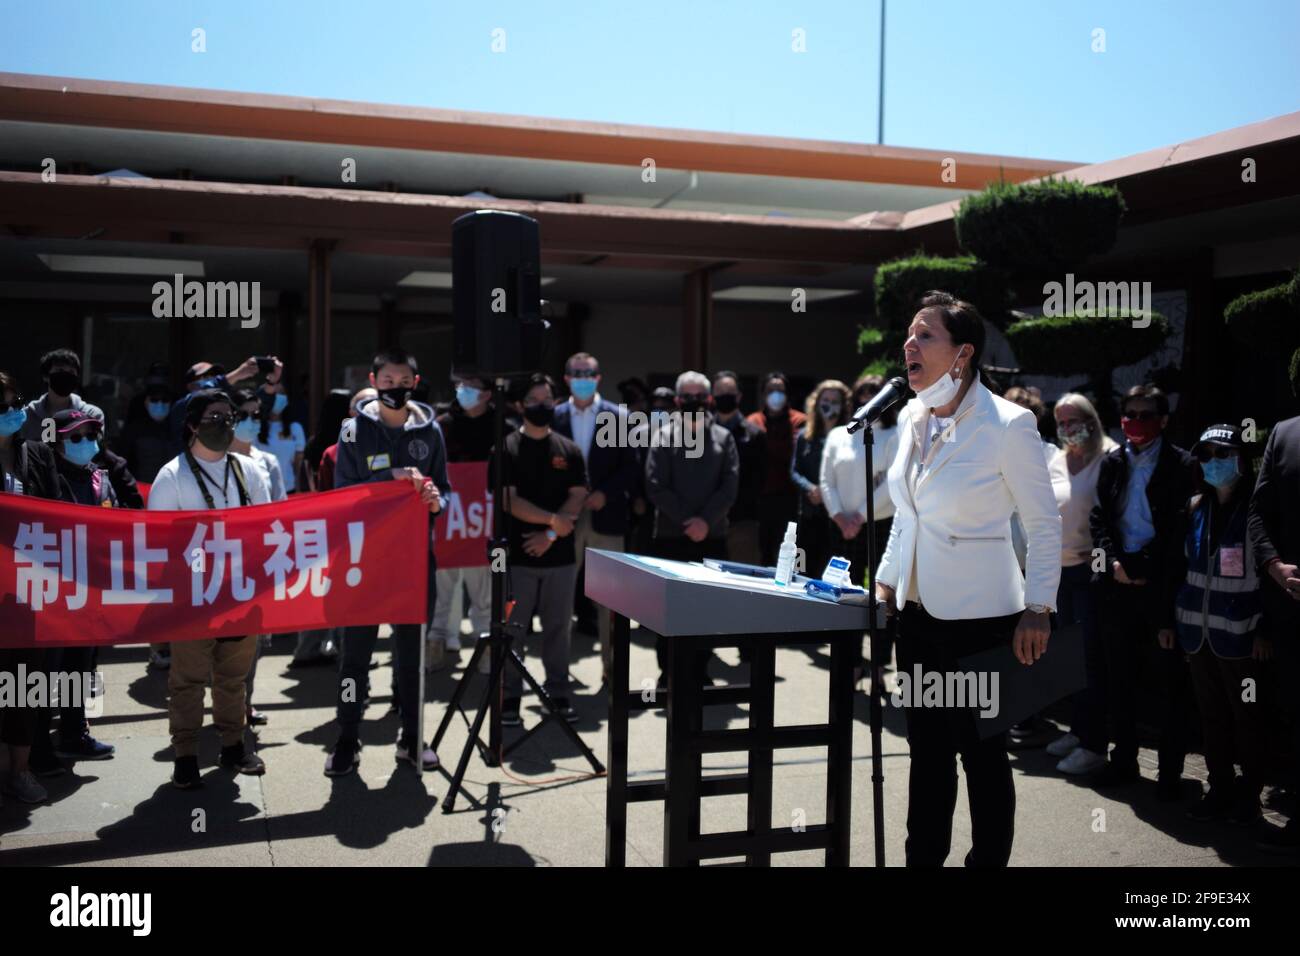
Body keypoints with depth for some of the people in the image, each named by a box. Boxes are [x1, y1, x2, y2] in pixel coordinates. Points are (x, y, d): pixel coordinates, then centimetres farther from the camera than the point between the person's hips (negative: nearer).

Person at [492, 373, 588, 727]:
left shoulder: (569, 450, 9)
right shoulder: (507, 449, 0)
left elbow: (577, 499, 2)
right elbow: (508, 500, -8)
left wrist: (550, 534, -10)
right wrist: (553, 520, -13)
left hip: (560, 555, 3)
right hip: (517, 555, -2)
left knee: (559, 628, 8)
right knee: (514, 630, 3)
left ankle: (558, 694, 19)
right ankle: (510, 698, 12)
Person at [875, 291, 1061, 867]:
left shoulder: (1006, 425, -14)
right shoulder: (912, 418, 6)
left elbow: (1045, 524, -8)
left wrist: (1037, 611, -11)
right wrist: (886, 580, 13)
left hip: (979, 616, -6)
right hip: (917, 609, 7)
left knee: (982, 751, 6)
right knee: (927, 748, 15)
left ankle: (988, 858, 22)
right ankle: (923, 856, 28)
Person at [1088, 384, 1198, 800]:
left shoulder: (1181, 465, -3)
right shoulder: (1112, 462, 10)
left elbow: (1181, 530, -7)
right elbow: (1098, 517, 8)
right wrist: (1113, 562, -7)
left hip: (1162, 581, -4)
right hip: (1118, 581, 4)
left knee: (1171, 678, 2)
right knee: (1118, 675, 12)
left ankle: (1170, 770, 12)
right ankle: (1124, 760, 24)